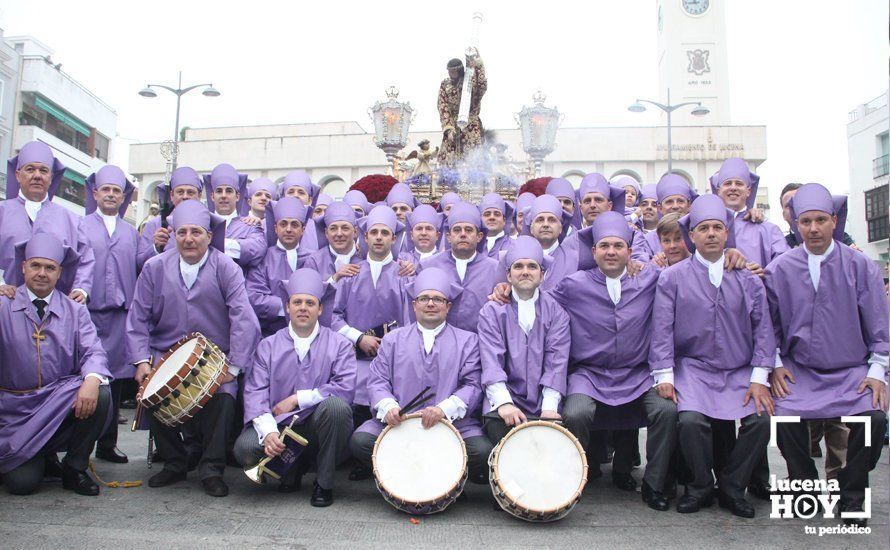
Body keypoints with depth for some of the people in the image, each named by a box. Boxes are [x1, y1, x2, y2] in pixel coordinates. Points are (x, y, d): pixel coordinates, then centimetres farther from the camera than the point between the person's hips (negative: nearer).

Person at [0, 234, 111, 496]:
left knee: (100, 394, -30)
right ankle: (41, 457, 26)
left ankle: (74, 468, -7)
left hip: (63, 401, 1)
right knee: (22, 482, -15)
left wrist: (92, 380, -30)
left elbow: (93, 352, -9)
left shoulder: (75, 311, 3)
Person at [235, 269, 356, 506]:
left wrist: (297, 398, -13)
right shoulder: (268, 346, 8)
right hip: (280, 424, 2)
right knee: (245, 448, -26)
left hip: (319, 424, -1)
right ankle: (293, 466, 10)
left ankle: (324, 483, -10)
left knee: (336, 405, -32)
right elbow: (254, 392, -3)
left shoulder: (338, 344, 3)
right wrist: (268, 431, -21)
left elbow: (346, 388, -12)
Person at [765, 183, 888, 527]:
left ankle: (851, 496, 1)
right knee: (785, 415, -26)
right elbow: (770, 324, 9)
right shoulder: (780, 269, 1)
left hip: (851, 370, 0)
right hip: (798, 370, 0)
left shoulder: (860, 266, 1)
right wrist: (775, 365, 1)